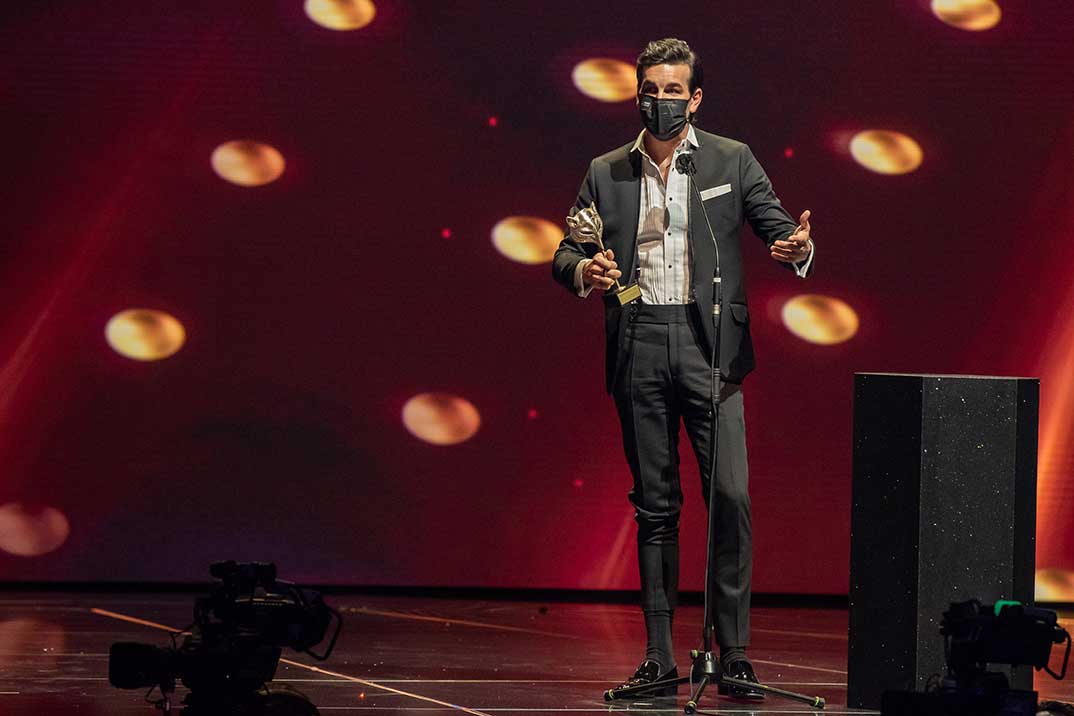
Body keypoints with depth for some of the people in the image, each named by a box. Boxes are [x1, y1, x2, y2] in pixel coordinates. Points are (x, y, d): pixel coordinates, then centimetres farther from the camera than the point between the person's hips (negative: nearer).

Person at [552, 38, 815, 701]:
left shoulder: (732, 161, 7)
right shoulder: (606, 173, 12)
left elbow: (778, 227, 3)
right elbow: (566, 253, 12)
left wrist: (798, 248, -21)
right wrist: (584, 270, -12)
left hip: (709, 344, -2)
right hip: (638, 350, 2)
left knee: (731, 495, -11)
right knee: (655, 505, 5)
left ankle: (735, 653, -5)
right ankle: (660, 657, 9)